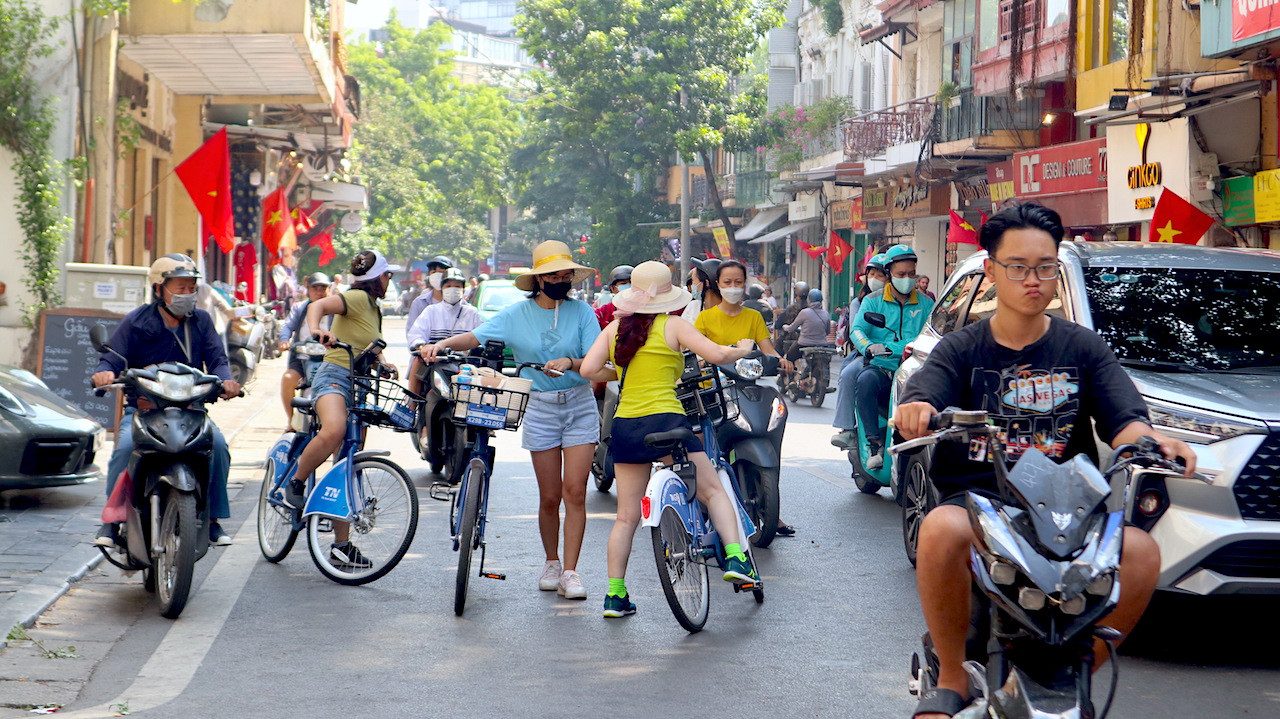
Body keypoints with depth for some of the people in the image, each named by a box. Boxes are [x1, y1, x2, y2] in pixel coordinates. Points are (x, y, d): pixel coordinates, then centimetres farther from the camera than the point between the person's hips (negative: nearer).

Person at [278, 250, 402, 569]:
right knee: (333, 431, -39)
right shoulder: (357, 298, -5)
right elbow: (316, 306, -21)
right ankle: (295, 482, -14)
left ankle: (342, 544, 9)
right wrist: (316, 330, -42)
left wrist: (384, 364, 14)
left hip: (360, 386, 9)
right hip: (335, 376, -9)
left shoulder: (373, 308, 23)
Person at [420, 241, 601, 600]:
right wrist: (442, 344, -25)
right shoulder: (517, 314, 1)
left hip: (580, 408, -1)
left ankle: (570, 572, -4)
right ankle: (551, 563, 25)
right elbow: (476, 336, -7)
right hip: (540, 409, 1)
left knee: (574, 492, -9)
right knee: (549, 497, 4)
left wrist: (570, 362, -27)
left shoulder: (582, 311, -1)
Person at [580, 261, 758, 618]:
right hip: (666, 421, -4)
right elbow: (717, 354, -10)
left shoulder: (614, 327, 8)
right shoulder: (673, 325, -2)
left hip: (625, 427, 4)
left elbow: (589, 369, 0)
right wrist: (743, 349, 10)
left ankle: (615, 594, 10)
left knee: (626, 516, 11)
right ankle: (735, 557, -3)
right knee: (713, 491, 12)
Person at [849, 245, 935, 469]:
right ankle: (875, 444, -34)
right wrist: (869, 347, -25)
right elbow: (857, 330, -1)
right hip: (880, 368, -1)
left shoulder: (926, 305, 18)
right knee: (865, 380, -36)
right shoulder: (873, 301, 14)